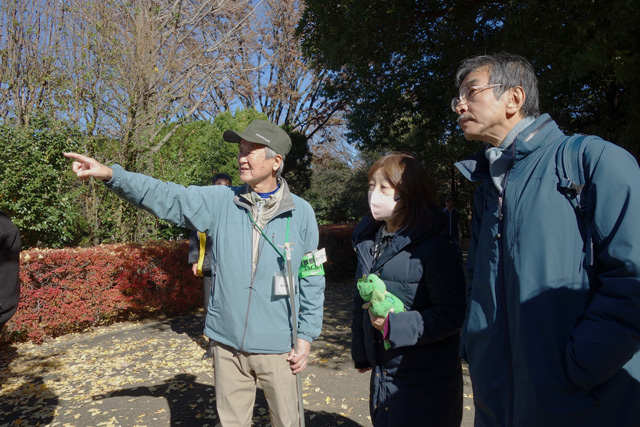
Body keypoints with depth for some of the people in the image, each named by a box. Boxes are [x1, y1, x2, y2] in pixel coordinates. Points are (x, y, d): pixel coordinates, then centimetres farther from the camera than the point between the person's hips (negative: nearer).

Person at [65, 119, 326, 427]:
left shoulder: (301, 213, -6)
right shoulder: (221, 201, -1)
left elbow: (312, 280, -2)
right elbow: (165, 197, -7)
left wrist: (306, 336, -3)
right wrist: (110, 174, -20)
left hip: (277, 347, -2)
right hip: (228, 344, 2)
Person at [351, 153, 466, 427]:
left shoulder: (435, 247, -17)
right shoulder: (369, 242, 4)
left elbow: (451, 315, -19)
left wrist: (393, 324, -28)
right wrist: (361, 353, 20)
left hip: (426, 380, -6)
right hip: (382, 371, 7)